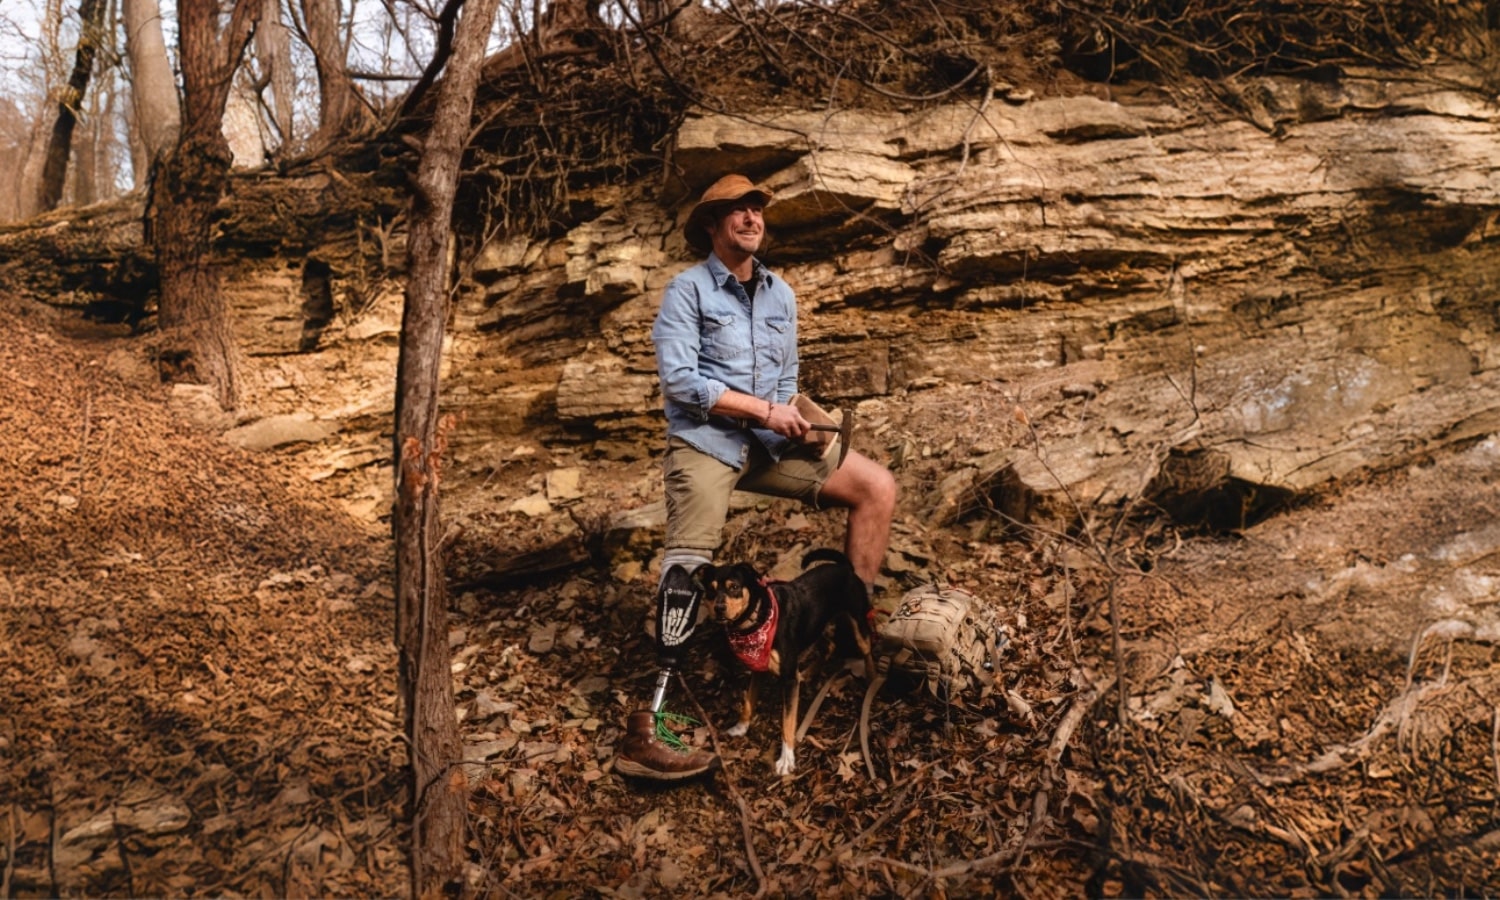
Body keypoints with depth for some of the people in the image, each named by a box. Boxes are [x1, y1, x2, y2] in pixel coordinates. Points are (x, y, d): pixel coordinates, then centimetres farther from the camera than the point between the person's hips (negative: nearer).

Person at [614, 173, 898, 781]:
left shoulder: (781, 294, 16)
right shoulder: (688, 290, -2)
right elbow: (679, 380, -13)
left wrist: (793, 419, -4)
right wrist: (764, 410, -15)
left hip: (769, 442, 6)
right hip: (704, 441, -6)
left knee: (877, 487, -4)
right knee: (689, 563, -22)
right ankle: (649, 725, -26)